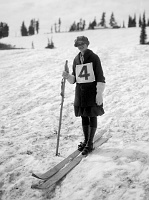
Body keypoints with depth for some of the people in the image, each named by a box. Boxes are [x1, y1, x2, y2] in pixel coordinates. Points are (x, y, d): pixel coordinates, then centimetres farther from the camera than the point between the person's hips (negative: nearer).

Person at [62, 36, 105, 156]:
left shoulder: (94, 57, -7)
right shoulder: (76, 59, 9)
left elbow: (100, 77, -10)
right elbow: (74, 79, 11)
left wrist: (99, 94, -16)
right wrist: (68, 76, -10)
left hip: (92, 91, -5)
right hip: (80, 92, 5)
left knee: (92, 116, 2)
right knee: (84, 116, 13)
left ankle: (90, 143, 10)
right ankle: (86, 140, 27)